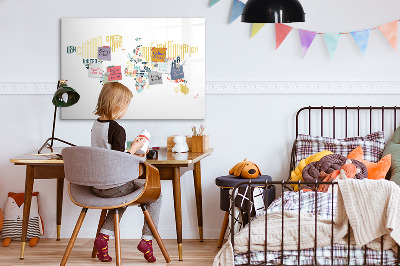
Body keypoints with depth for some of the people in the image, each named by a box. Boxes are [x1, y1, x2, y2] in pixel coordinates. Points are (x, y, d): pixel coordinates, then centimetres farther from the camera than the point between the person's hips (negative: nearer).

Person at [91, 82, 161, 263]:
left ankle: (104, 236, 18)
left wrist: (130, 154, 20)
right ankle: (147, 239, 8)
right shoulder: (117, 129, -19)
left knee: (123, 195, 36)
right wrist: (134, 148, -7)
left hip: (96, 186, 8)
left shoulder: (95, 125, 6)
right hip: (114, 186, -8)